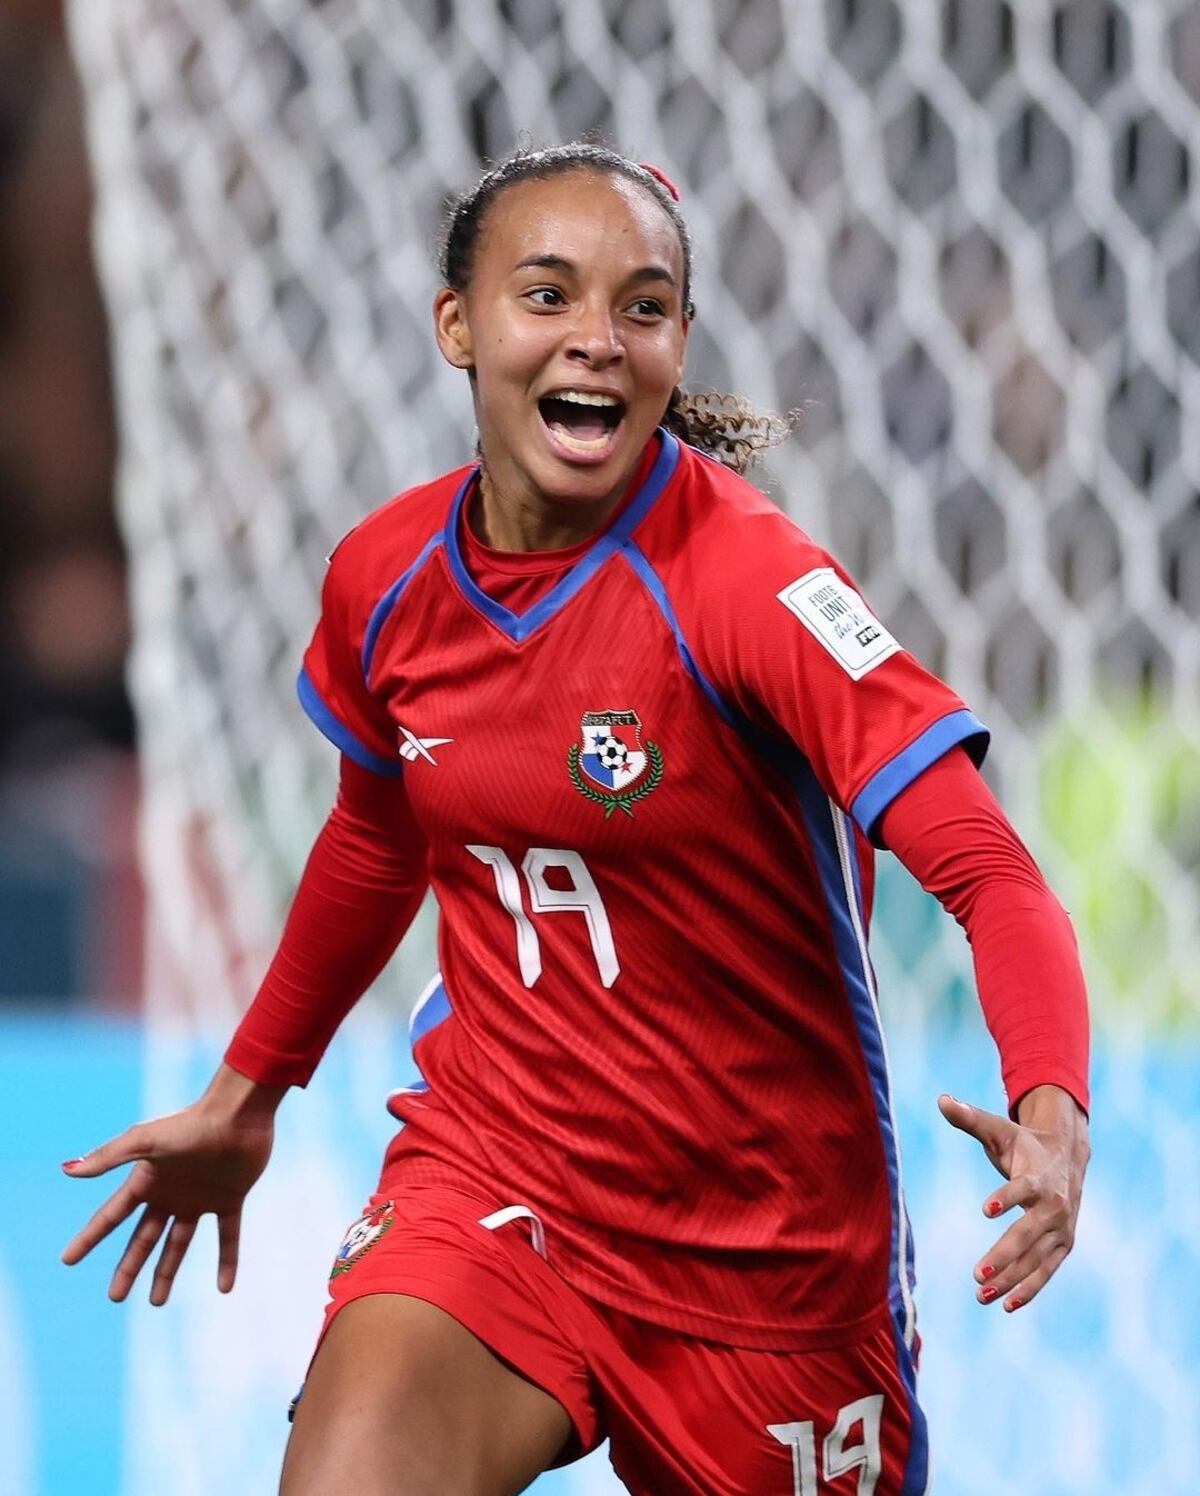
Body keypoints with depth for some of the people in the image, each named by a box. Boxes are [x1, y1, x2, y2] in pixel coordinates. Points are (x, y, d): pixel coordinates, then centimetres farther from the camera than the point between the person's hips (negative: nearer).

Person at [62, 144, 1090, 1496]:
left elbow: (989, 873, -28)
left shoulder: (745, 579, -19)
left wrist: (1050, 1112, -46)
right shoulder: (384, 576, -4)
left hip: (763, 1232, -2)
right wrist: (245, 1094, 29)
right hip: (492, 1169, 2)